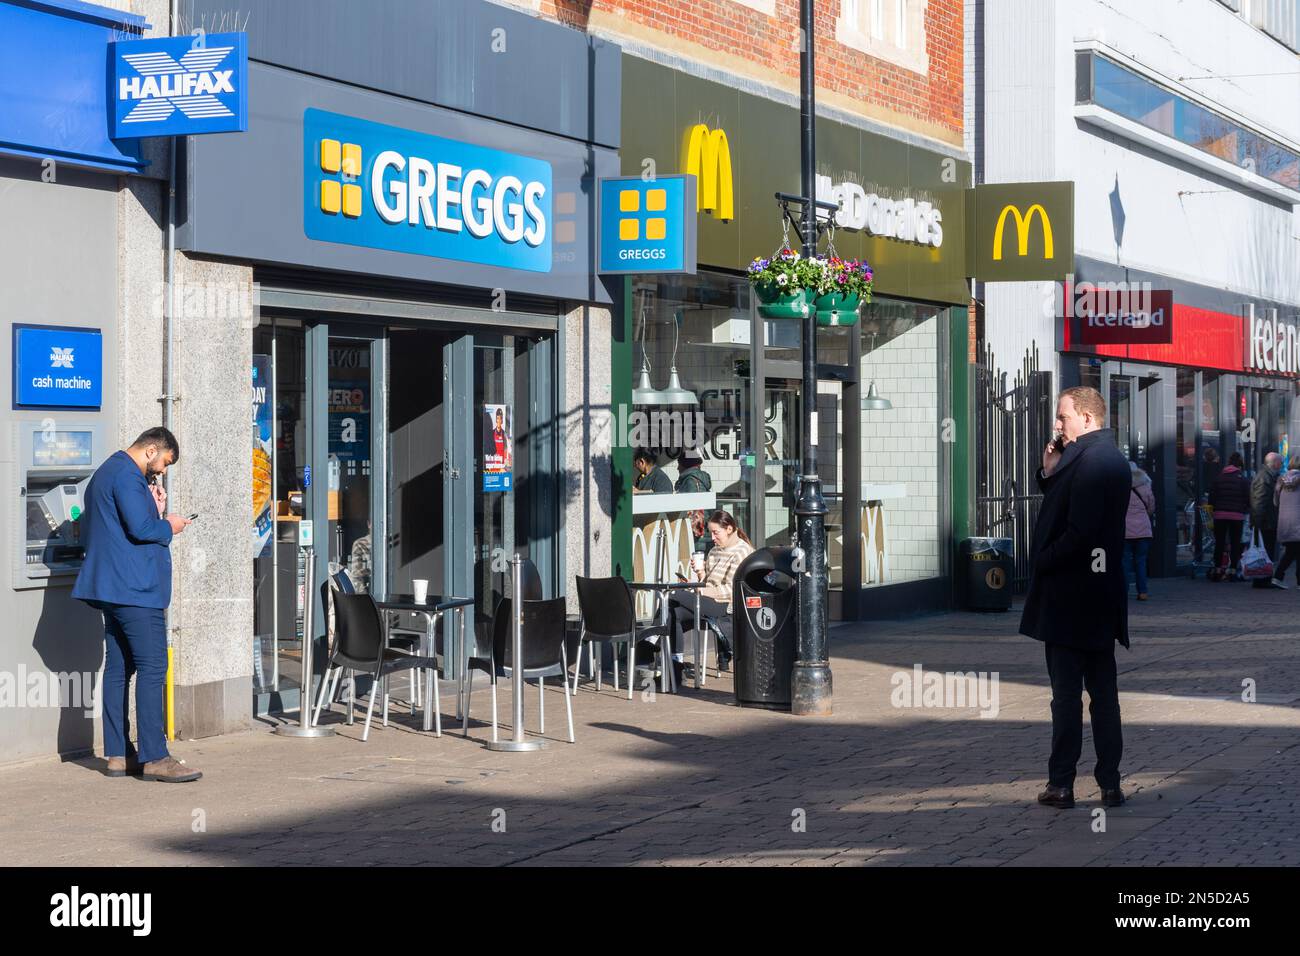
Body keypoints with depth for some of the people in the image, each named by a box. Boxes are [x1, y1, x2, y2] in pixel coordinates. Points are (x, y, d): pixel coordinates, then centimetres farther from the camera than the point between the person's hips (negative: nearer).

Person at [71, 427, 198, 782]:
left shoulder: (106, 474, 22)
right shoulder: (126, 475, -12)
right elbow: (140, 528, -21)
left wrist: (155, 512, 13)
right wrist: (168, 527, -3)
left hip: (111, 589, 11)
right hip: (134, 587, -11)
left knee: (119, 668, 11)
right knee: (152, 666, -10)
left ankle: (118, 754, 13)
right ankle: (154, 758, -12)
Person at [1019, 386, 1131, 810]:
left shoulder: (1087, 461, -19)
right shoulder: (1112, 458, 13)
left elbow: (1078, 532, -25)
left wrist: (1042, 562, -12)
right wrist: (1052, 474, 2)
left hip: (1069, 595, -9)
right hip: (1103, 594, 9)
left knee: (1066, 693, -2)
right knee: (1103, 692, 11)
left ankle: (1061, 784, 4)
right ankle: (1110, 783, 14)